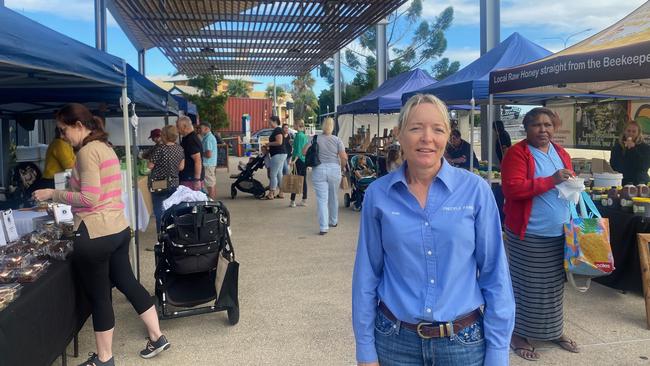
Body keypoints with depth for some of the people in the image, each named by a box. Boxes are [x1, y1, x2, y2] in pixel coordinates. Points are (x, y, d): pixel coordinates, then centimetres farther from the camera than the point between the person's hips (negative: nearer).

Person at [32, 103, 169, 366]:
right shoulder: (106, 148, 13)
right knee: (127, 282, 20)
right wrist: (62, 196, 18)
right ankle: (157, 337, 29)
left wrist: (53, 194, -11)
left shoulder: (87, 151, -14)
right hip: (118, 229, 9)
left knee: (99, 297, 6)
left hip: (95, 235, -9)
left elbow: (89, 199, -20)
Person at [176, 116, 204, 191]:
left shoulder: (192, 140, -18)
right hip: (186, 178, 10)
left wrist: (197, 179, -26)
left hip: (191, 179, -10)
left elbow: (198, 161, -24)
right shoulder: (186, 139, 16)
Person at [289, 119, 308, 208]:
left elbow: (298, 150, -19)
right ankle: (304, 200, 14)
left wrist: (294, 160, -24)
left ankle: (292, 201, -6)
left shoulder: (298, 135, -12)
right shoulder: (305, 136, 13)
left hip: (299, 160, -9)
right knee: (303, 180, 10)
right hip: (305, 160, 9)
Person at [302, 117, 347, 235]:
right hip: (334, 170, 1)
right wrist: (342, 165, 12)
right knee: (333, 197, 18)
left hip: (319, 170, -1)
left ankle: (323, 227, -9)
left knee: (322, 199, -1)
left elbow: (304, 151, -3)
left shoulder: (315, 139, -1)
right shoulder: (337, 140, -1)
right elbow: (344, 157, -7)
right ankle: (333, 221, 35)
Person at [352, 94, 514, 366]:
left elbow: (495, 274, -5)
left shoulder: (475, 189, -9)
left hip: (463, 340, 0)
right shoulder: (378, 194, -6)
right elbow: (367, 274, -1)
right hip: (394, 339, 1)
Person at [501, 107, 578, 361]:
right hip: (529, 235, -6)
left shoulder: (561, 154, 12)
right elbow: (512, 188, -22)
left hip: (559, 233, 7)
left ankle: (555, 330, 34)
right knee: (526, 285, 4)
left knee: (554, 284, 17)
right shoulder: (517, 153, -11)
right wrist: (551, 180, -23)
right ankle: (519, 334, 18)